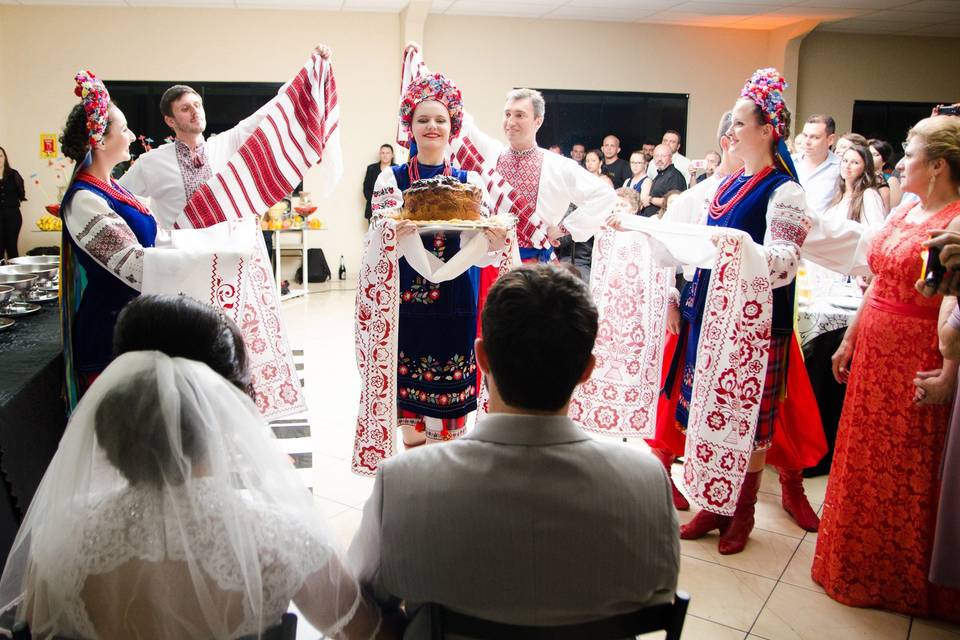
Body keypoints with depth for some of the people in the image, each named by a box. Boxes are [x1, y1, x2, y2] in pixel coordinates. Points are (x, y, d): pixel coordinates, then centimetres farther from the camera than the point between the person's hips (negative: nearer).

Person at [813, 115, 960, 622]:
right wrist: (849, 341, 16)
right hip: (874, 354, 8)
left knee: (908, 475, 7)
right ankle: (857, 563, 35)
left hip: (917, 365, -8)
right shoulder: (903, 213, 10)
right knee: (864, 460, 17)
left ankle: (902, 582, 27)